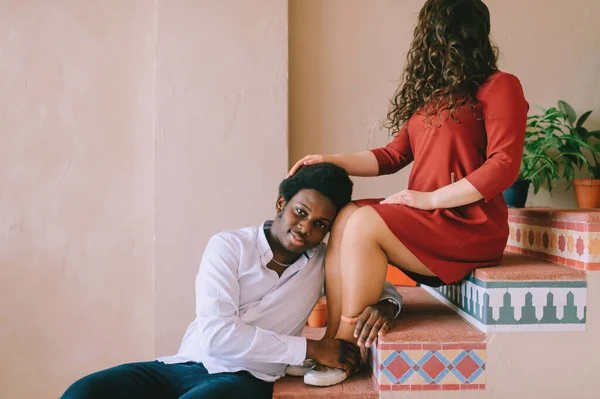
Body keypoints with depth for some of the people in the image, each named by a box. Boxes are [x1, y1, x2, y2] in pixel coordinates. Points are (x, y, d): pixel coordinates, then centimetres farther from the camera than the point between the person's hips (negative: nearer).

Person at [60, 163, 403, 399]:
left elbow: (385, 287, 22)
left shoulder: (323, 263, 9)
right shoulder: (228, 246, -1)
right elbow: (216, 334, -13)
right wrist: (311, 349, -14)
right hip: (185, 364, 0)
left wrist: (384, 306, -5)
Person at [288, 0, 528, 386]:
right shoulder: (430, 93, 21)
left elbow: (505, 166, -13)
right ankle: (334, 339, -19)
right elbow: (393, 156, 17)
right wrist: (332, 161, 5)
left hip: (471, 227, -7)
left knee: (363, 222, -23)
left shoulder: (499, 86, -2)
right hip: (429, 221, 7)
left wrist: (430, 199, -15)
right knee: (345, 218, -14)